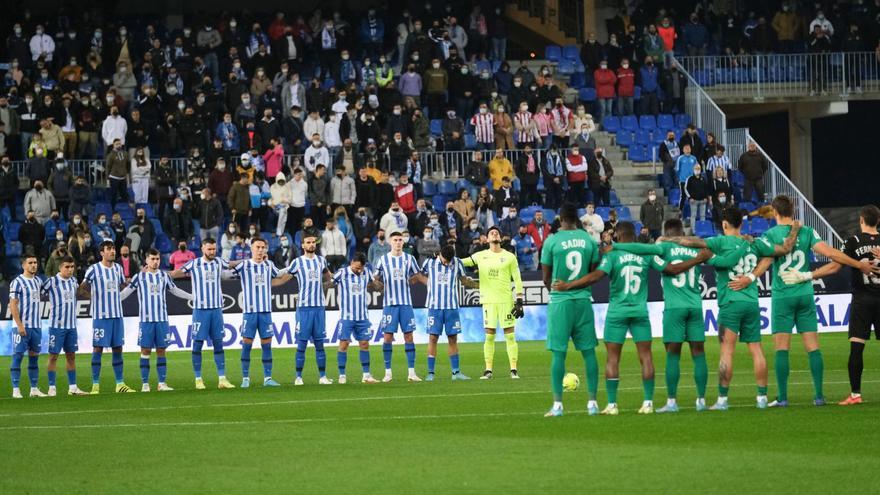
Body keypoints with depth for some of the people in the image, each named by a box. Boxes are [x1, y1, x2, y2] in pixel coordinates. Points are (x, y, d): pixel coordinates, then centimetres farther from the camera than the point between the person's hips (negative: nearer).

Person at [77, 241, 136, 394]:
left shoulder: (118, 268, 11)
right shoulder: (94, 269, -5)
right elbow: (81, 290, -2)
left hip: (117, 315, 5)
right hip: (100, 316, -5)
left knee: (117, 348, 7)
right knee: (98, 349, -4)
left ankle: (120, 384, 13)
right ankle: (95, 385, -1)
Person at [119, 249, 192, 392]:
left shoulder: (164, 276, 10)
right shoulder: (139, 277, 2)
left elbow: (175, 290, 22)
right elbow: (126, 292, 3)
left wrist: (194, 297, 24)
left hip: (162, 319, 2)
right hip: (146, 320, -2)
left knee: (161, 350, 3)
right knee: (145, 351, -3)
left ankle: (162, 383, 6)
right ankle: (145, 384, 1)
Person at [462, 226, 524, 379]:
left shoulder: (509, 257, 4)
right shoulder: (481, 256, 9)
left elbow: (517, 280, 4)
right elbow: (462, 262, 15)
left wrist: (519, 302, -3)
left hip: (506, 301, -2)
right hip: (488, 301, 2)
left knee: (510, 335, -3)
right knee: (489, 335, 1)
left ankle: (514, 370, -1)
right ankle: (488, 370, 5)